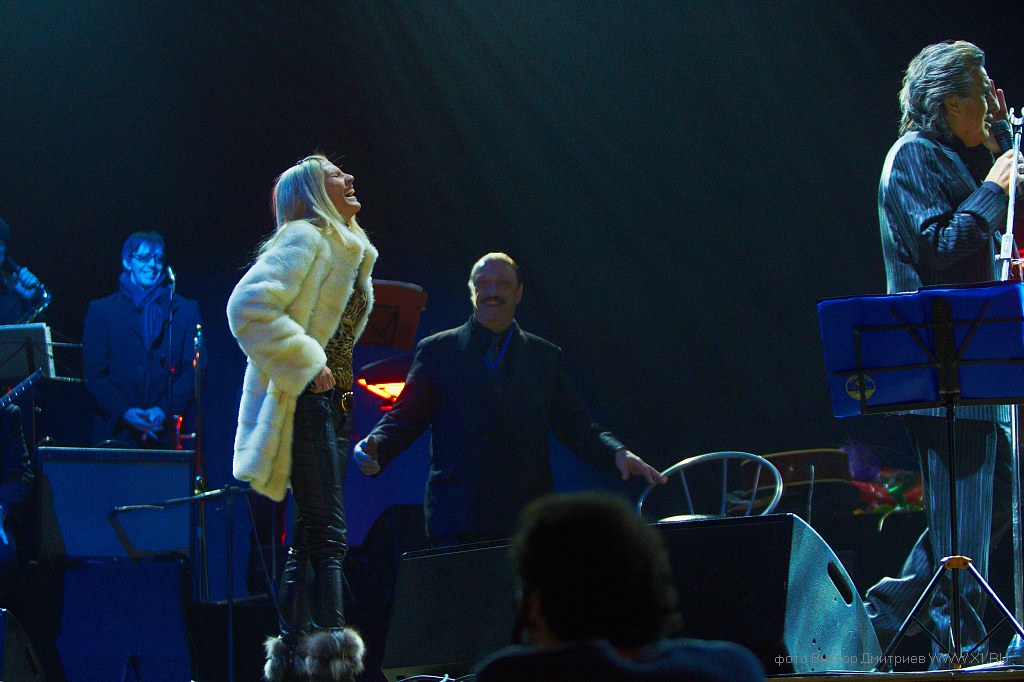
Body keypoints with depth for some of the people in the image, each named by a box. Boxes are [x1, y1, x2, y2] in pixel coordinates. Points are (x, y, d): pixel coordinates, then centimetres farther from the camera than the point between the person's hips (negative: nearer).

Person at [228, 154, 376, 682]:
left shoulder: (348, 251, 21)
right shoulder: (305, 239, -8)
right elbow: (249, 305, -21)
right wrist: (305, 366, -20)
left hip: (330, 400, 10)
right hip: (302, 400, -10)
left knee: (312, 535, 8)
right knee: (328, 533, -16)